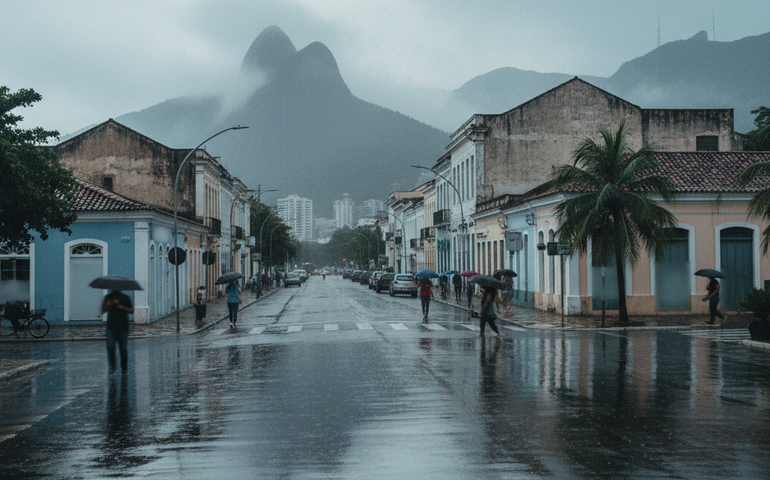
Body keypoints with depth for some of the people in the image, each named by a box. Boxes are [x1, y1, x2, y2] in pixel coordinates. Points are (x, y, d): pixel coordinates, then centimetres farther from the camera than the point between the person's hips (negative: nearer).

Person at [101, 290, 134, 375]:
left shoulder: (125, 298, 4)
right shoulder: (108, 297, 10)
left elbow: (131, 310, -1)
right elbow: (102, 310, 7)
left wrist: (122, 307, -17)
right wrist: (107, 305, -13)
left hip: (123, 327, -1)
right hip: (111, 327, 1)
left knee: (123, 349, 1)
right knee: (110, 347, -8)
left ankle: (124, 369, 11)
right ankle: (112, 367, 7)